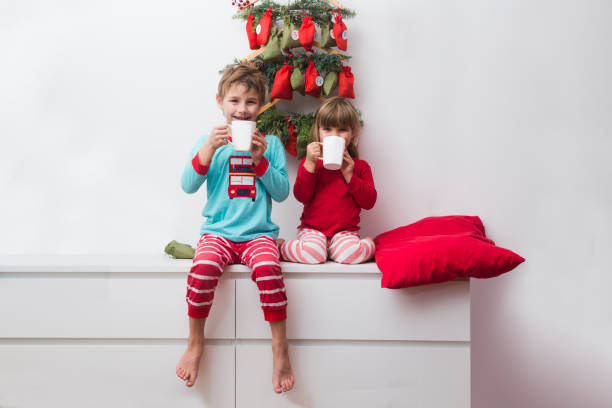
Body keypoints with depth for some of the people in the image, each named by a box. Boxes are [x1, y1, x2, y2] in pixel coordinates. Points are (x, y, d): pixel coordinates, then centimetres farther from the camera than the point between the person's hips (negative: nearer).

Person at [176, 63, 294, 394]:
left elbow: (281, 192, 4)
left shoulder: (270, 143, 11)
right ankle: (195, 342, -5)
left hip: (259, 233, 0)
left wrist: (260, 160, -9)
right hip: (218, 231, 0)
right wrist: (208, 149, -15)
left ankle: (280, 347, -13)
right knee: (203, 268, -30)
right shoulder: (209, 141, 10)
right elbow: (188, 186, -2)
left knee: (268, 268, -31)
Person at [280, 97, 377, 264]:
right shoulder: (309, 163, 7)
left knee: (351, 253, -32)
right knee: (312, 254, -32)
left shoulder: (359, 166, 9)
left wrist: (349, 175, -11)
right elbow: (302, 196, -7)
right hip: (312, 229, 0)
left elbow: (369, 202, -1)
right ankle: (279, 246, -4)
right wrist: (310, 163, -16)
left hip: (345, 230, 0)